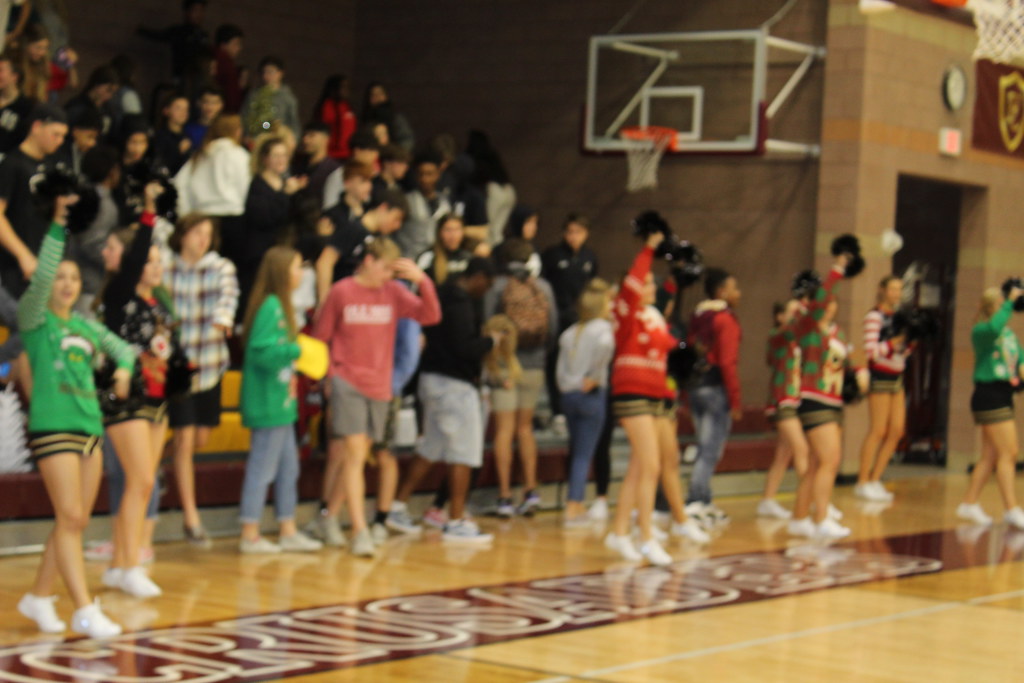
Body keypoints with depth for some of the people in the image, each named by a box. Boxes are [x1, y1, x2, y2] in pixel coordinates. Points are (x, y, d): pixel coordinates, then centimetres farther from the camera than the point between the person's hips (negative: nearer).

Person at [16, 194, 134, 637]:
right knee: (70, 518, -11)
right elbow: (40, 277, -17)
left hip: (90, 428, 7)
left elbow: (121, 347, 18)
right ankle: (84, 612, -10)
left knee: (76, 521, 8)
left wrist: (124, 367, -6)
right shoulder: (35, 318, -2)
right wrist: (58, 226, -25)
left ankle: (39, 597, 22)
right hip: (52, 426, -7)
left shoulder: (86, 325, 16)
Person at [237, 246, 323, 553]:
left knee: (288, 466, 14)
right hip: (268, 403, -10)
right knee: (263, 467, -3)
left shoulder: (279, 306, 14)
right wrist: (296, 350, -25)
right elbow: (261, 351, -24)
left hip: (281, 402, 10)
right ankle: (250, 535, 5)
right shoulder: (270, 306, -17)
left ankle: (288, 531, 22)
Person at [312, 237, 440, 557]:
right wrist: (330, 376, 0)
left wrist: (422, 281, -18)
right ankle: (360, 531, -14)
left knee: (358, 457, 12)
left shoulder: (393, 292, 4)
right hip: (347, 384, -4)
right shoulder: (341, 292, -4)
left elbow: (430, 316, -6)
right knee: (355, 455, -12)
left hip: (379, 387, 4)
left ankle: (329, 518, 28)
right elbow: (320, 337, 3)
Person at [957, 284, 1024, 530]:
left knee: (991, 456, 11)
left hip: (1003, 396, 9)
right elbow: (994, 327, -32)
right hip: (989, 394, -9)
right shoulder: (980, 330, -9)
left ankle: (969, 504, 19)